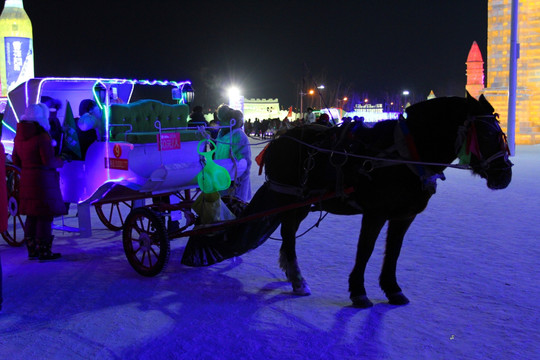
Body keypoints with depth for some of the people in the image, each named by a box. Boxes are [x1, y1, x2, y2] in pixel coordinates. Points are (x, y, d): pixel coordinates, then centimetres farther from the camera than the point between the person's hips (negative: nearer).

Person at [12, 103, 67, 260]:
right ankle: (43, 252, 3)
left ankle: (32, 250, 22)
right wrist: (60, 162, -1)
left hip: (26, 179, 8)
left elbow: (16, 160, 14)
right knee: (45, 216, -1)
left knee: (31, 216, 15)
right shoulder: (42, 137, -16)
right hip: (43, 180, -8)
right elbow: (48, 161, -19)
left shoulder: (19, 137, 9)